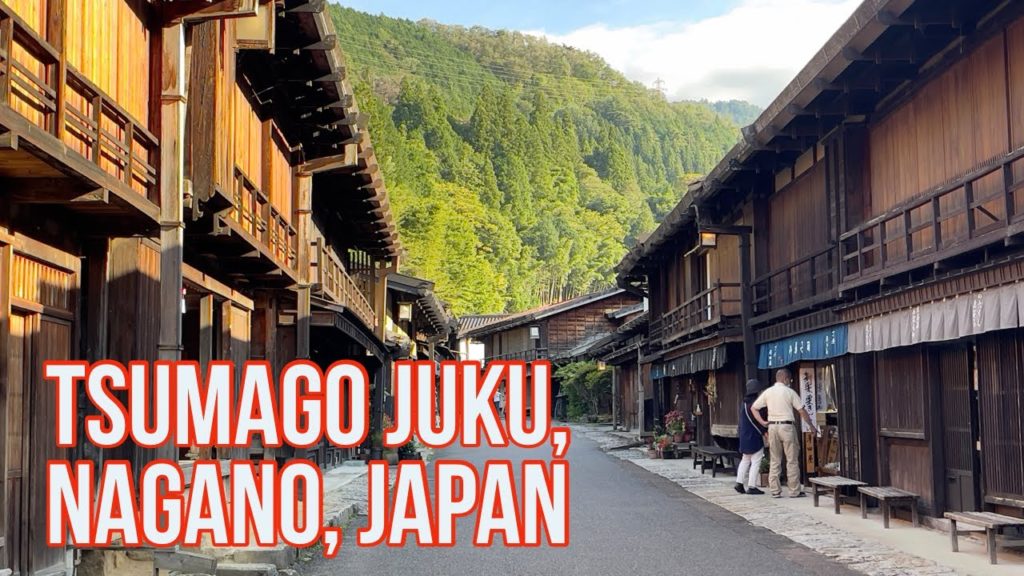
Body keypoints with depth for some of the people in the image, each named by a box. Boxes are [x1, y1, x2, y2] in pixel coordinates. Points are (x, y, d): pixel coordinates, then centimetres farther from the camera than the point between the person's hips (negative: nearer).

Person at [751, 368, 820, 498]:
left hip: (772, 426, 4)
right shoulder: (790, 392, -4)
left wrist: (762, 422, 8)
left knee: (775, 460, 9)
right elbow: (802, 411, -2)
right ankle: (795, 490, 5)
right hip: (787, 426, -4)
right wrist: (812, 425, 7)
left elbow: (753, 408, 10)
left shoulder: (767, 392, 8)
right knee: (792, 460, 3)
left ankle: (774, 490, 8)